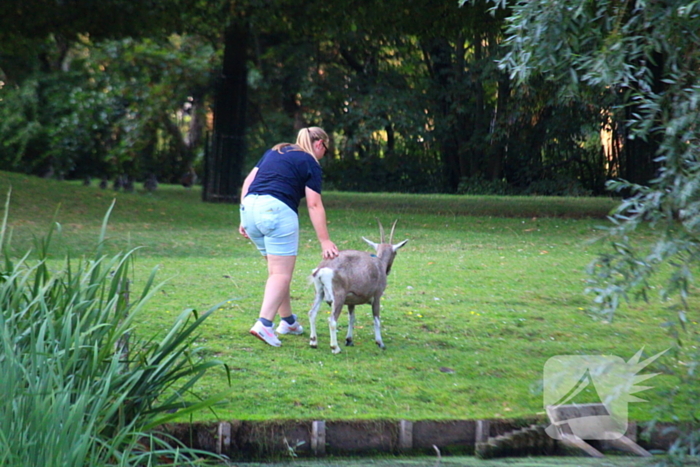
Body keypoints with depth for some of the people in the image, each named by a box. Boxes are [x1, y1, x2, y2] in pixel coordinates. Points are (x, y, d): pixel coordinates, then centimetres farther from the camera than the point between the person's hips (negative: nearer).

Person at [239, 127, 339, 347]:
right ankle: (263, 323, -18)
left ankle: (287, 321, 26)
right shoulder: (310, 163, 5)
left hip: (250, 206, 7)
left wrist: (245, 219, 18)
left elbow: (248, 181, 18)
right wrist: (325, 242, -4)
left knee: (277, 269, 19)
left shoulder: (274, 152, 24)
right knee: (281, 274, -4)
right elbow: (314, 205, -2)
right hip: (277, 210, -7)